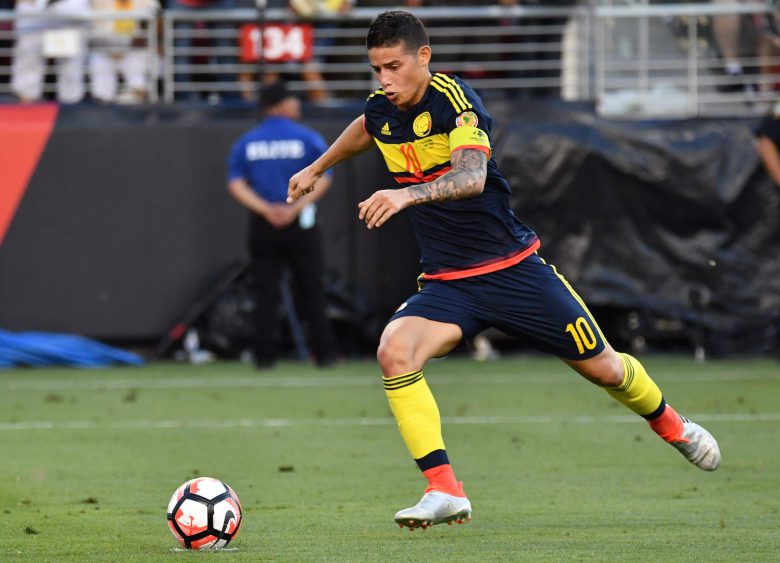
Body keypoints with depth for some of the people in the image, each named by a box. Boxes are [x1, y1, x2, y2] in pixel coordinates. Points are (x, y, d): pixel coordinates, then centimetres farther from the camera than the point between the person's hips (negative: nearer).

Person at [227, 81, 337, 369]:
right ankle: (323, 353, 4)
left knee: (265, 291, 5)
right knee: (311, 290, 4)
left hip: (262, 226, 2)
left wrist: (266, 209, -8)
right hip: (300, 225, -2)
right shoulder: (308, 139, -2)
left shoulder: (246, 143, 5)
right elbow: (322, 179, -9)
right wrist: (295, 208, -13)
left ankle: (265, 355, 2)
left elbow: (235, 184, -1)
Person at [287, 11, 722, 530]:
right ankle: (445, 492, -24)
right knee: (394, 352, -26)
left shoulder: (453, 98, -19)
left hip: (512, 268, -4)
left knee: (602, 367, 7)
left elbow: (471, 176, -37)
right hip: (446, 284, 4)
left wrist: (406, 195, -53)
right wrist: (317, 169, 41)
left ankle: (670, 423, 41)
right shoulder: (381, 110, 0)